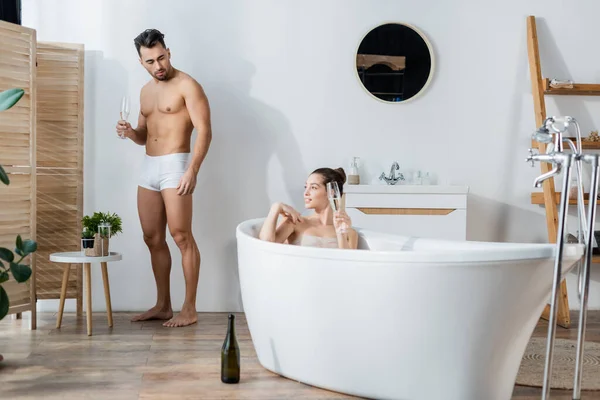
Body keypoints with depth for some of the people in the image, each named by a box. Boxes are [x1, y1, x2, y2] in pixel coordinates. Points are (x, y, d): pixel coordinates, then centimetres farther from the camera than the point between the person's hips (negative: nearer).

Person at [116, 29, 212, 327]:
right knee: (153, 239, 9)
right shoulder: (146, 91, 17)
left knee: (181, 236, -9)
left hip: (175, 165, -8)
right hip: (148, 167, 8)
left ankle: (189, 309, -4)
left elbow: (204, 131, -15)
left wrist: (192, 171, -25)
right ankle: (162, 305, 17)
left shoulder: (187, 85, -7)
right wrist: (129, 132, 0)